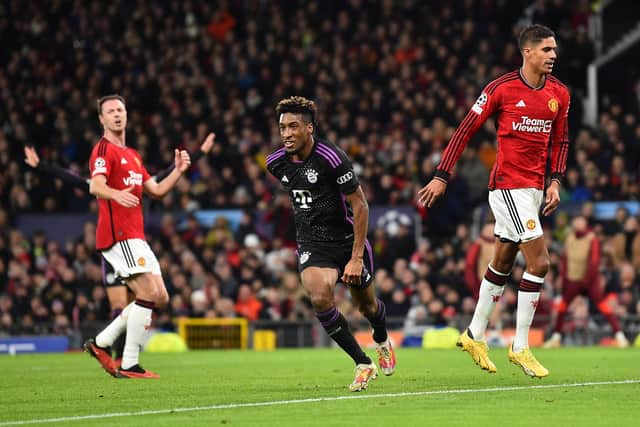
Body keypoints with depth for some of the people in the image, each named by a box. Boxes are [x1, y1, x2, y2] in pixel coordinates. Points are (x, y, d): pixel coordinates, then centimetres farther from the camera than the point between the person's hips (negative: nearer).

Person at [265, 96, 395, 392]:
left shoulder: (332, 158, -21)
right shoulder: (276, 163, -4)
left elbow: (360, 206, -16)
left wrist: (356, 257, -20)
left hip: (348, 240, -3)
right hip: (312, 245, 3)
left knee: (366, 304, 15)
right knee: (319, 296, -25)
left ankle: (382, 341, 53)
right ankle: (363, 364, -13)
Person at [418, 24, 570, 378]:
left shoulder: (559, 93, 5)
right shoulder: (501, 88, -11)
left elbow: (560, 141, 16)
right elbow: (466, 129, -6)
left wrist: (555, 182, 2)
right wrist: (441, 176, -7)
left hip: (533, 187, 6)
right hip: (507, 184, -6)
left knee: (502, 262, 15)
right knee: (539, 261, -12)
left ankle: (475, 336, 29)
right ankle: (520, 347, -4)